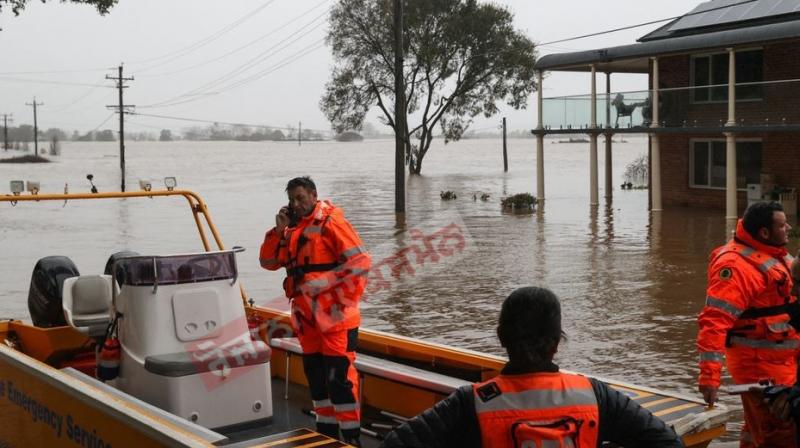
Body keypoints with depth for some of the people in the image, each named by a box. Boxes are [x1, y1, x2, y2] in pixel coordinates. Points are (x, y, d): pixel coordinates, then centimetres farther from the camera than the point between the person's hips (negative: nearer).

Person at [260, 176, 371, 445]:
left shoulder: (331, 222, -9)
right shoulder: (293, 229, 15)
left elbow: (359, 262, -15)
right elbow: (269, 262, 12)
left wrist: (343, 300, -15)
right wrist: (279, 230, -1)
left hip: (334, 316, -8)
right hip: (307, 317, 8)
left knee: (339, 377, -8)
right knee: (316, 375, 14)